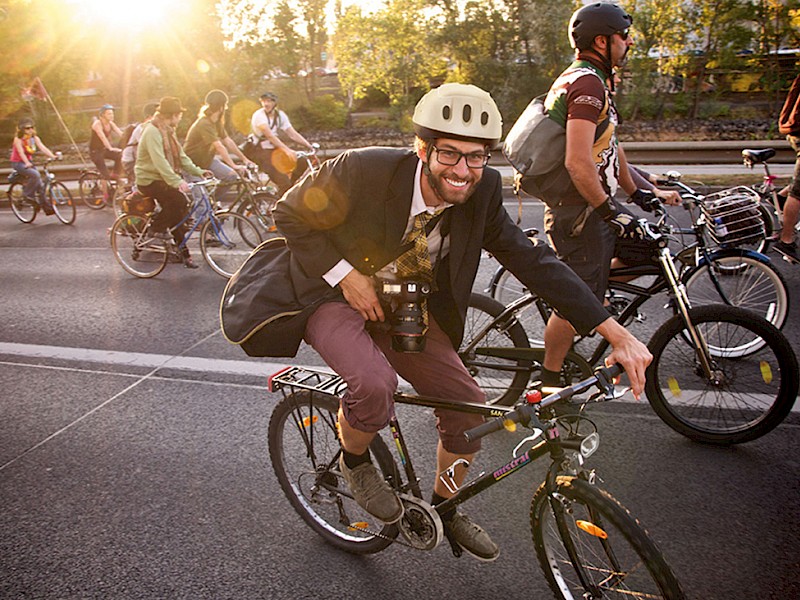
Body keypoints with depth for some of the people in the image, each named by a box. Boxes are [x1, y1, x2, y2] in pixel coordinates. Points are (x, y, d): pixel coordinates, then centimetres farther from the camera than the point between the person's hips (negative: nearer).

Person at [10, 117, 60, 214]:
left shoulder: (34, 138, -1)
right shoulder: (18, 139, -16)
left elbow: (43, 148, -15)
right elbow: (21, 152, -30)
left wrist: (53, 156, -33)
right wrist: (27, 163, -48)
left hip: (29, 162, 5)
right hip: (18, 163, -5)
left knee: (40, 185, -4)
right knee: (35, 175, -32)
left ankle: (47, 207, 3)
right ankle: (28, 194, -15)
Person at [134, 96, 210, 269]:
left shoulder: (168, 131, 14)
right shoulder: (152, 131, -18)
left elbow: (181, 156, 12)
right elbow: (160, 161, -31)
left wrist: (199, 172, -1)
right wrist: (177, 182, -41)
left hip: (162, 178, 9)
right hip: (149, 180, -9)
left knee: (177, 212, -1)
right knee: (178, 200, -28)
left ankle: (184, 254, 3)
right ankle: (155, 227, -9)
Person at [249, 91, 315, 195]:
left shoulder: (280, 115, 4)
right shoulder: (259, 115, -15)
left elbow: (293, 134, 0)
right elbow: (269, 136, -29)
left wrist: (310, 147, -12)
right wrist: (287, 149, -41)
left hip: (275, 149, 7)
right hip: (262, 152, -7)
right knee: (284, 182, -21)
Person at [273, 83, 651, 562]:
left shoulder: (482, 191, -14)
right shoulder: (364, 169, -27)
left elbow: (531, 259, -13)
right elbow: (291, 214, -13)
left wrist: (616, 332, -20)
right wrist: (346, 274, -24)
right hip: (339, 295, -4)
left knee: (470, 410, 0)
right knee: (375, 386, -33)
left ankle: (445, 508, 29)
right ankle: (355, 460, 4)